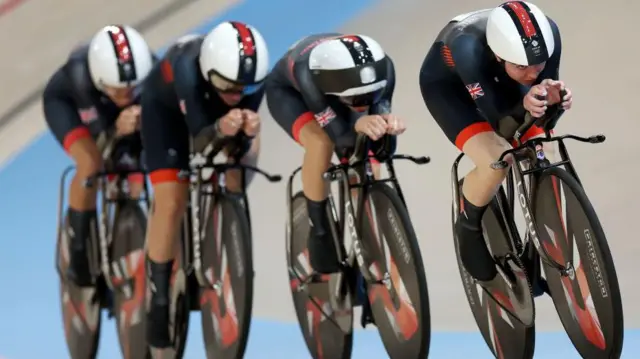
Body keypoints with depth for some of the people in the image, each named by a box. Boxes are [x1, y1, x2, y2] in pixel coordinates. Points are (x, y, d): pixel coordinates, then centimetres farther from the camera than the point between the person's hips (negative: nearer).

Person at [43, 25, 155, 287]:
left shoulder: (152, 73, -39)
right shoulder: (79, 74, -43)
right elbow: (100, 135, -40)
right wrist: (117, 130, -62)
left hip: (109, 107, 3)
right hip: (65, 101, -3)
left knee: (131, 187, -4)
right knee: (91, 165, -28)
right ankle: (78, 257, -11)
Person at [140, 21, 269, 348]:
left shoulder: (250, 78, -35)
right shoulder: (188, 71, -44)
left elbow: (241, 148, -32)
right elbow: (199, 142, -43)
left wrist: (248, 132, -54)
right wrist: (219, 129, -64)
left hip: (213, 104, 4)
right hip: (166, 105, -4)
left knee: (248, 145, -21)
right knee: (171, 201, -15)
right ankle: (158, 298, 0)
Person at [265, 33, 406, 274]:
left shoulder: (382, 67, -36)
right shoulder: (308, 73, -45)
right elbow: (340, 135, -45)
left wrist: (386, 121, -57)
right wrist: (359, 124, -68)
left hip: (333, 93, 4)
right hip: (287, 90, -4)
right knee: (320, 143, -33)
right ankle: (320, 230, -15)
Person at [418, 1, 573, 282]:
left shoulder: (546, 34, -33)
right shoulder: (468, 47, -43)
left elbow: (547, 88, -22)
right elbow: (495, 111, -36)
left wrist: (556, 97, -46)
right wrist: (525, 103, -57)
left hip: (496, 77, 5)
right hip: (446, 83, -5)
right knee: (495, 163, -27)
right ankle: (469, 228, 4)